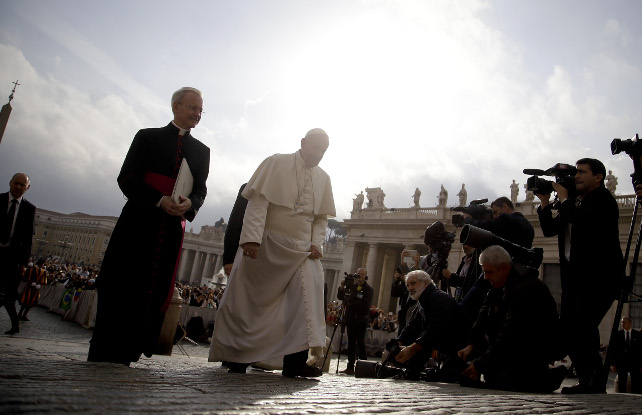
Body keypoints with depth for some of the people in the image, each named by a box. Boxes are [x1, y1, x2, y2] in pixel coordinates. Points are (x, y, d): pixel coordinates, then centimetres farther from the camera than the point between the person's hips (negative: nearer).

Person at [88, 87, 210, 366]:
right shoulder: (148, 137, 10)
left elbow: (201, 190, 13)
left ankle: (125, 353, 5)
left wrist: (190, 203, -11)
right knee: (121, 285, -4)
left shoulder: (201, 151, 18)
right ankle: (103, 351, 6)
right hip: (139, 220, -2)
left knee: (155, 289, -2)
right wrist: (159, 200, -14)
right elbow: (127, 178, 0)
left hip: (173, 227, 2)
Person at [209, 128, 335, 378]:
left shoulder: (323, 179, 12)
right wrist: (252, 238, -22)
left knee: (308, 293, -13)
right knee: (250, 299, 3)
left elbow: (321, 217, 15)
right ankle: (237, 356, 17)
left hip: (301, 250, 4)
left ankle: (296, 359, -11)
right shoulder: (276, 163, -2)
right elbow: (258, 202, -11)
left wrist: (316, 243, -2)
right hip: (266, 244, -4)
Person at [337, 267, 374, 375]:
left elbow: (365, 305, -10)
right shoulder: (351, 287, 16)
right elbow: (340, 297, 13)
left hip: (361, 319, -5)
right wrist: (342, 287, -4)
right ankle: (350, 367, 9)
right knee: (351, 343, 6)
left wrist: (350, 303, -10)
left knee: (360, 342, -9)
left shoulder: (369, 290, 1)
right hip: (350, 319, 5)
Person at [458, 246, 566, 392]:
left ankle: (548, 378, 1)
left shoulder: (526, 288, -27)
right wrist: (471, 345, -10)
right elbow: (484, 313, 4)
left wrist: (480, 365, -29)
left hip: (540, 348, -9)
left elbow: (510, 333, -30)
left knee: (503, 382, -21)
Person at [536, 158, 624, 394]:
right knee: (568, 326, 3)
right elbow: (550, 230, 16)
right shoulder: (574, 203, 19)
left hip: (599, 275, -8)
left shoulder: (603, 199, -3)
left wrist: (564, 199, -8)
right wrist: (545, 202, 7)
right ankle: (586, 381, 11)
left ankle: (595, 381, -6)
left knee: (583, 323, -17)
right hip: (574, 275, 8)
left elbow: (581, 220, -22)